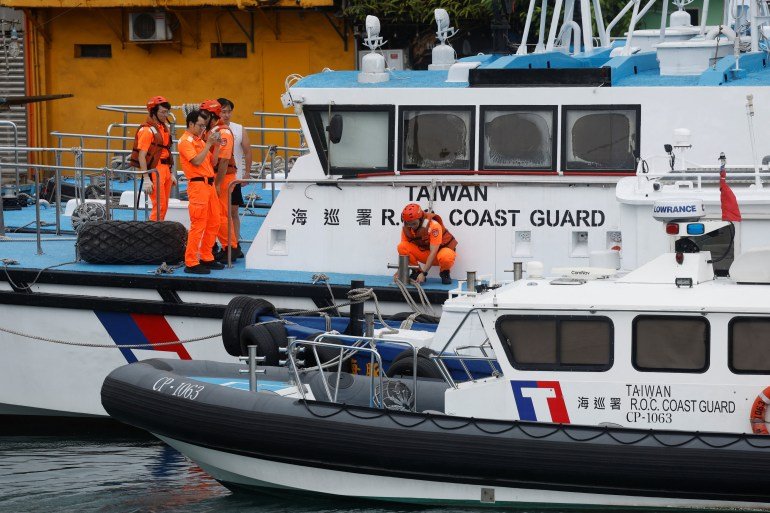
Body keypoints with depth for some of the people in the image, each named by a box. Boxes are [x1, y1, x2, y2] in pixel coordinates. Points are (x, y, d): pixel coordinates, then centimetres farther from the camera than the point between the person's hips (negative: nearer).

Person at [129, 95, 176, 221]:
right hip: (154, 170, -9)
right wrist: (146, 179, -22)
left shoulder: (164, 127, 15)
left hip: (165, 171, 9)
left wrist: (170, 174, 21)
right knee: (159, 206, -12)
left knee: (164, 207, 11)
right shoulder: (147, 130, -13)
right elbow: (142, 155, -17)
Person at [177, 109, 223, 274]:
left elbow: (212, 162, 18)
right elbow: (196, 161, -20)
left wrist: (215, 145, 6)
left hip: (209, 184, 9)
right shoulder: (185, 141, -8)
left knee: (213, 223, 12)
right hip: (198, 185, -9)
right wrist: (208, 144, -15)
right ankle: (191, 263, -8)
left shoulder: (200, 141, 18)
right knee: (198, 225, -10)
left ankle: (206, 258, 20)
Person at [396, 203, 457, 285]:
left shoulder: (433, 225, -29)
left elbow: (433, 252, -31)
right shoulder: (406, 228, -14)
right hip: (424, 252, 4)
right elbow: (403, 250, -7)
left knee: (445, 257, -42)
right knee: (401, 246, -23)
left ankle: (444, 272, -6)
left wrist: (423, 273, -36)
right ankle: (416, 272, -3)